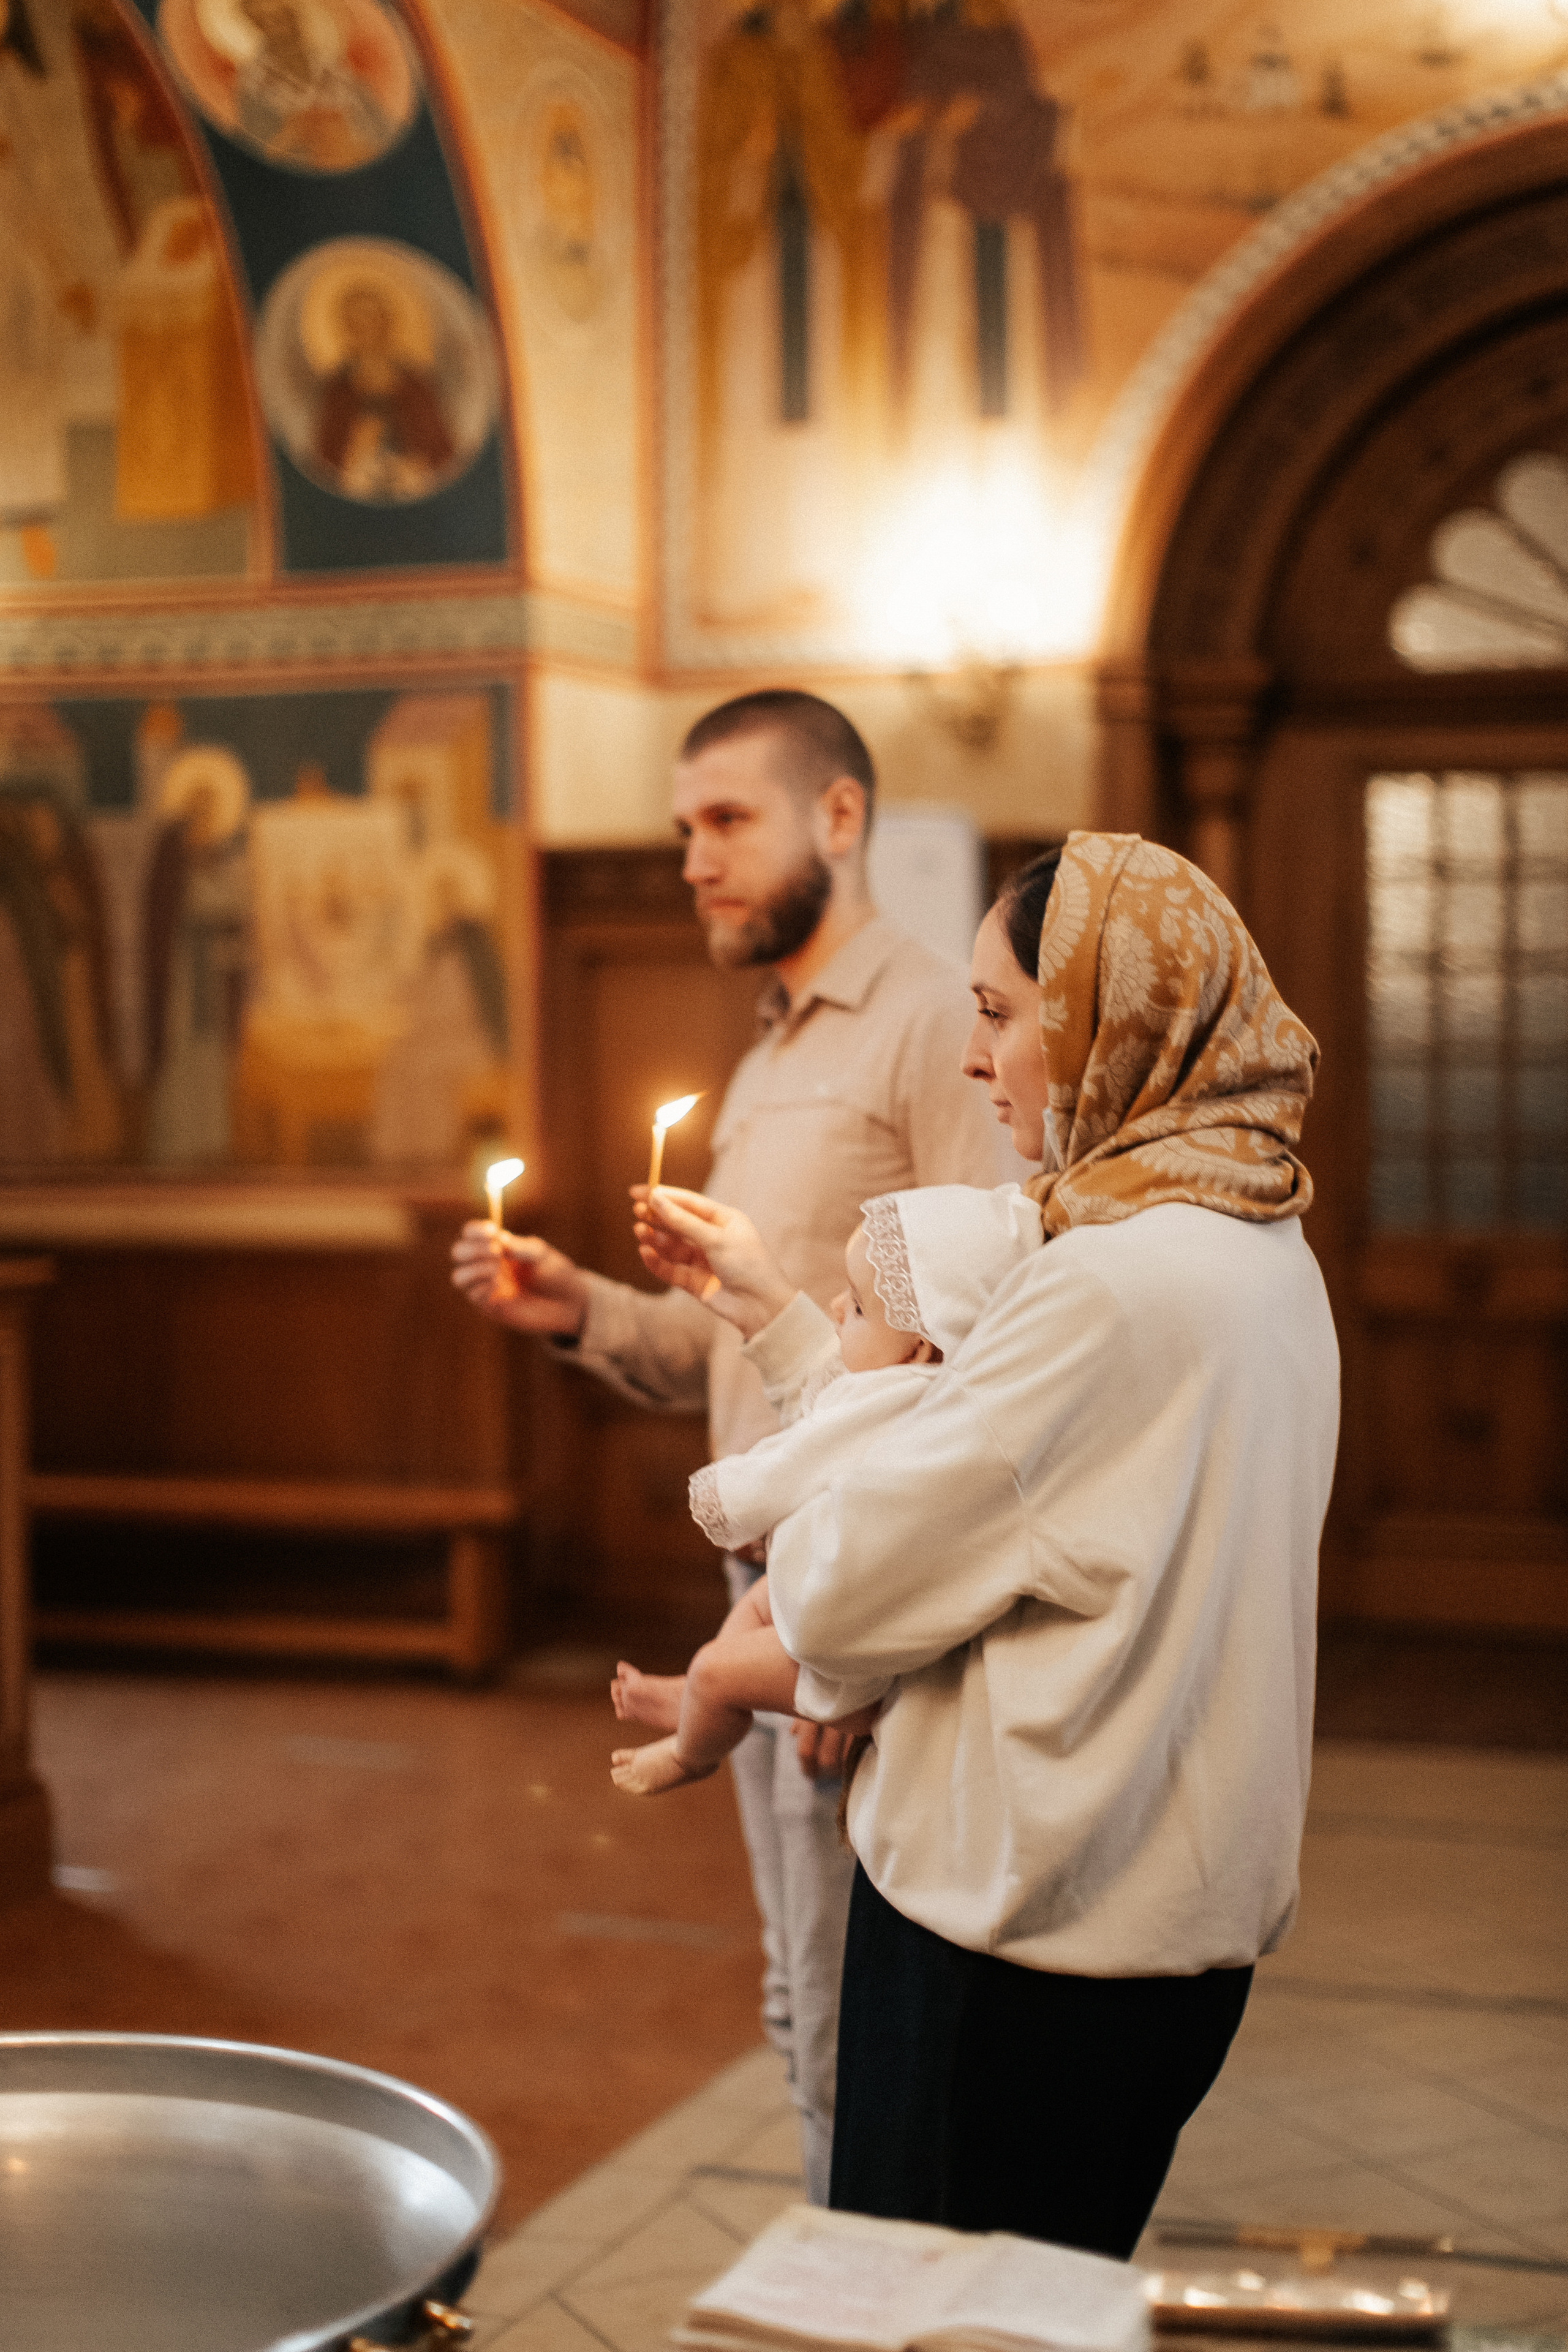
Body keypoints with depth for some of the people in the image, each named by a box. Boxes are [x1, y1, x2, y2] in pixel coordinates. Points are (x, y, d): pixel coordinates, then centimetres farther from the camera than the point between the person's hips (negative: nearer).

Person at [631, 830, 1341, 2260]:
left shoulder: (1115, 1283, -23)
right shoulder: (1265, 1256, 7)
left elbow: (844, 1590, -19)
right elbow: (958, 1460, 12)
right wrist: (770, 1309, 16)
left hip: (1025, 1939, -9)